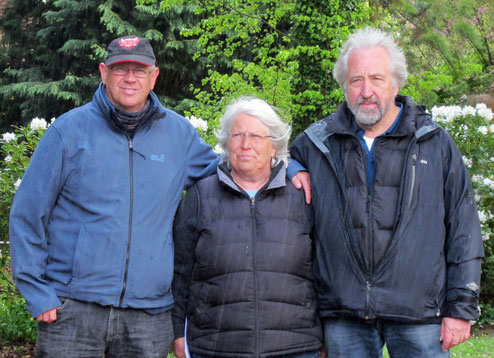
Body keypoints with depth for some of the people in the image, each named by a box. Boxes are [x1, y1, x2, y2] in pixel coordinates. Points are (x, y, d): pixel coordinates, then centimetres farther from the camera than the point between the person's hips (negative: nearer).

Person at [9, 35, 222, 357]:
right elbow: (28, 214, 2)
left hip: (149, 314, 2)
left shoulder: (179, 132, 8)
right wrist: (36, 292, -4)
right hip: (72, 307, -2)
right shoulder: (70, 129, 1)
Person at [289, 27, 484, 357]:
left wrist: (461, 307, -1)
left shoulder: (436, 144, 6)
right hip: (344, 317, 1)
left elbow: (464, 232, 5)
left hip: (419, 316, -1)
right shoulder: (316, 144, 9)